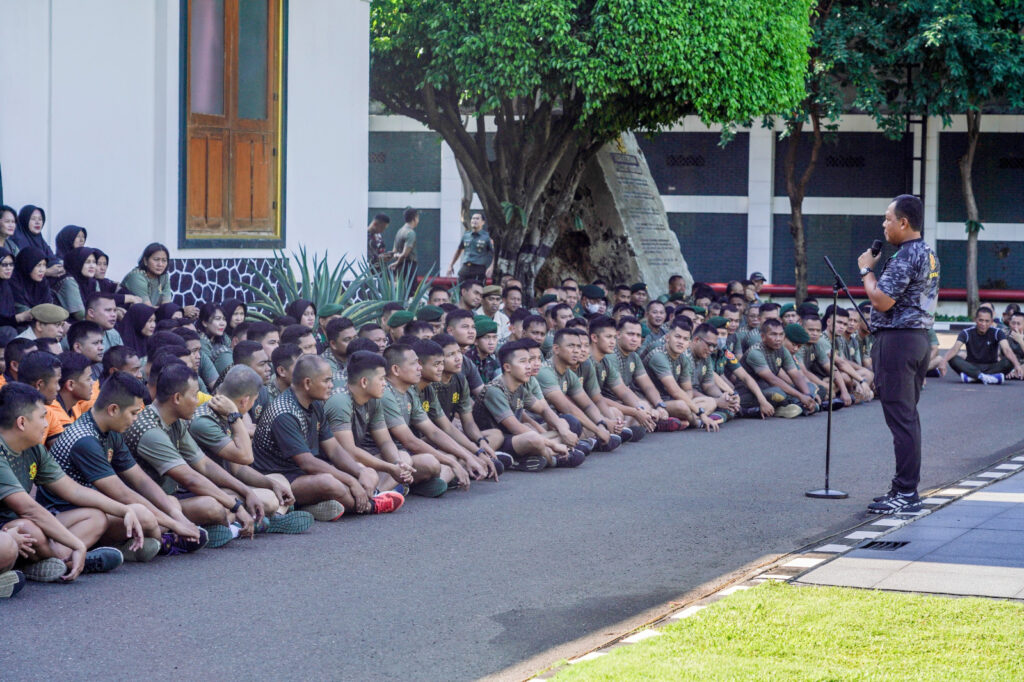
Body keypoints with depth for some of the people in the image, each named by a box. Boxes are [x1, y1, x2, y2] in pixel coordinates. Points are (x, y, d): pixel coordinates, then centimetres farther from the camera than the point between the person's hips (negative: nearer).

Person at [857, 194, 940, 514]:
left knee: (900, 418, -8)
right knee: (908, 417, 13)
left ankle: (906, 494, -8)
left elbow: (882, 301, -21)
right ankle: (906, 488, 17)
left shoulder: (905, 257, -17)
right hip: (920, 336, 10)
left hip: (896, 339, -10)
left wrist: (867, 269, -8)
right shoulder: (929, 255, 15)